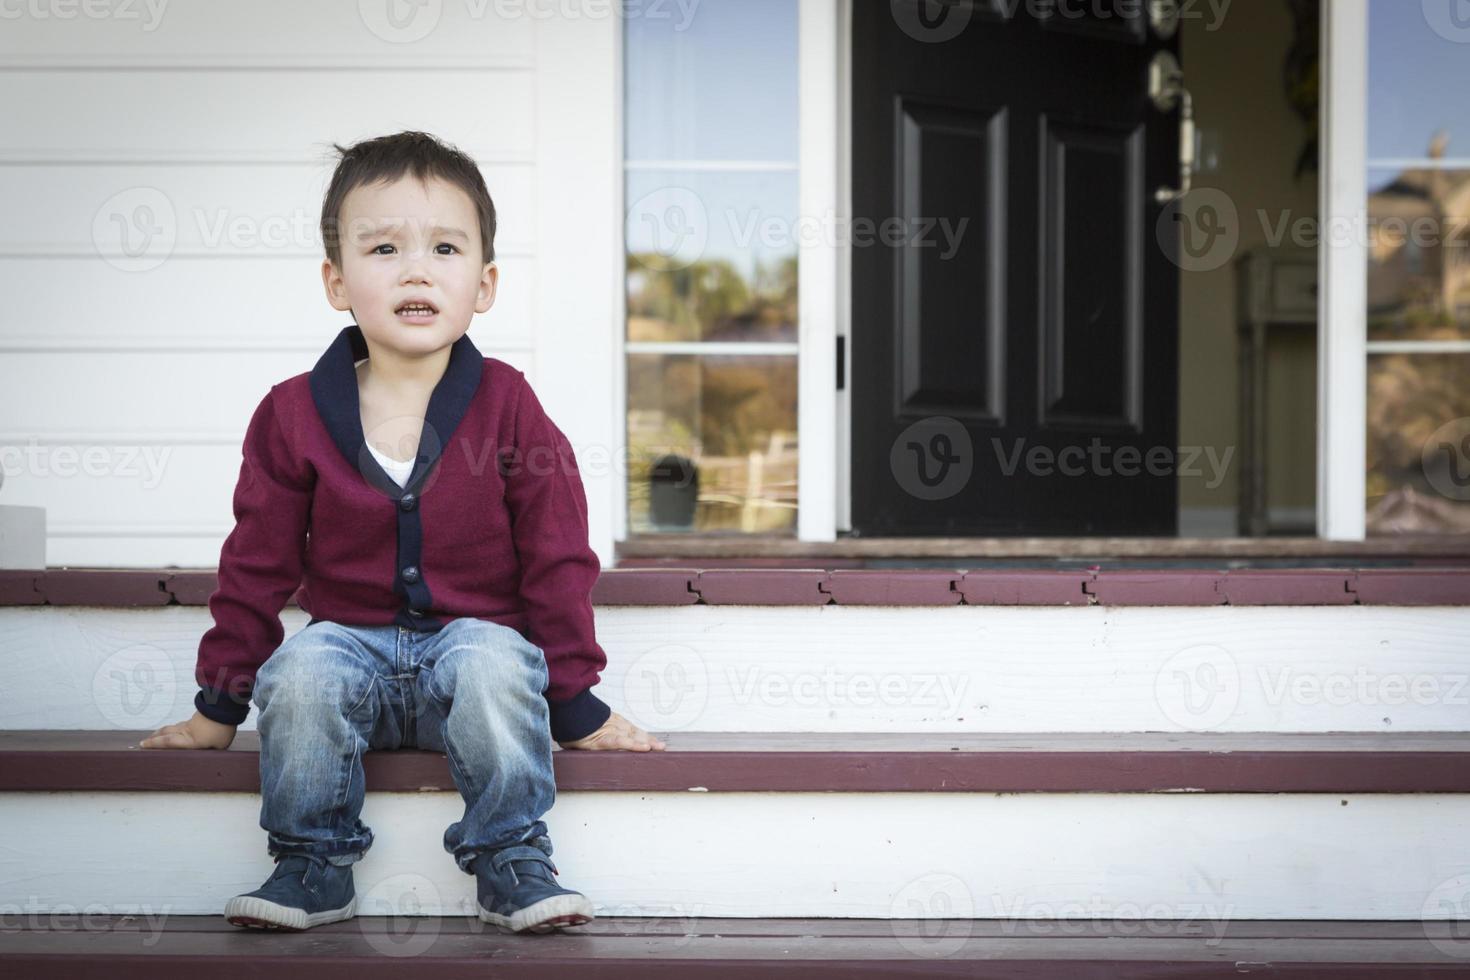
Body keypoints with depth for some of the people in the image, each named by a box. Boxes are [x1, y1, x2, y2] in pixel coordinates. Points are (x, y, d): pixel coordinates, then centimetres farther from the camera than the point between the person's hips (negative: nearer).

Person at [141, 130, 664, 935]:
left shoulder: (508, 407, -3)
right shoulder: (293, 415, 0)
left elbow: (557, 561, 1)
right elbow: (257, 568, 7)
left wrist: (577, 703, 1)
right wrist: (219, 706, 7)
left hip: (477, 635, -1)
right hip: (352, 639, 1)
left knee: (492, 660, -34)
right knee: (303, 667, -31)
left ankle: (512, 864, -16)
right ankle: (313, 865, -12)